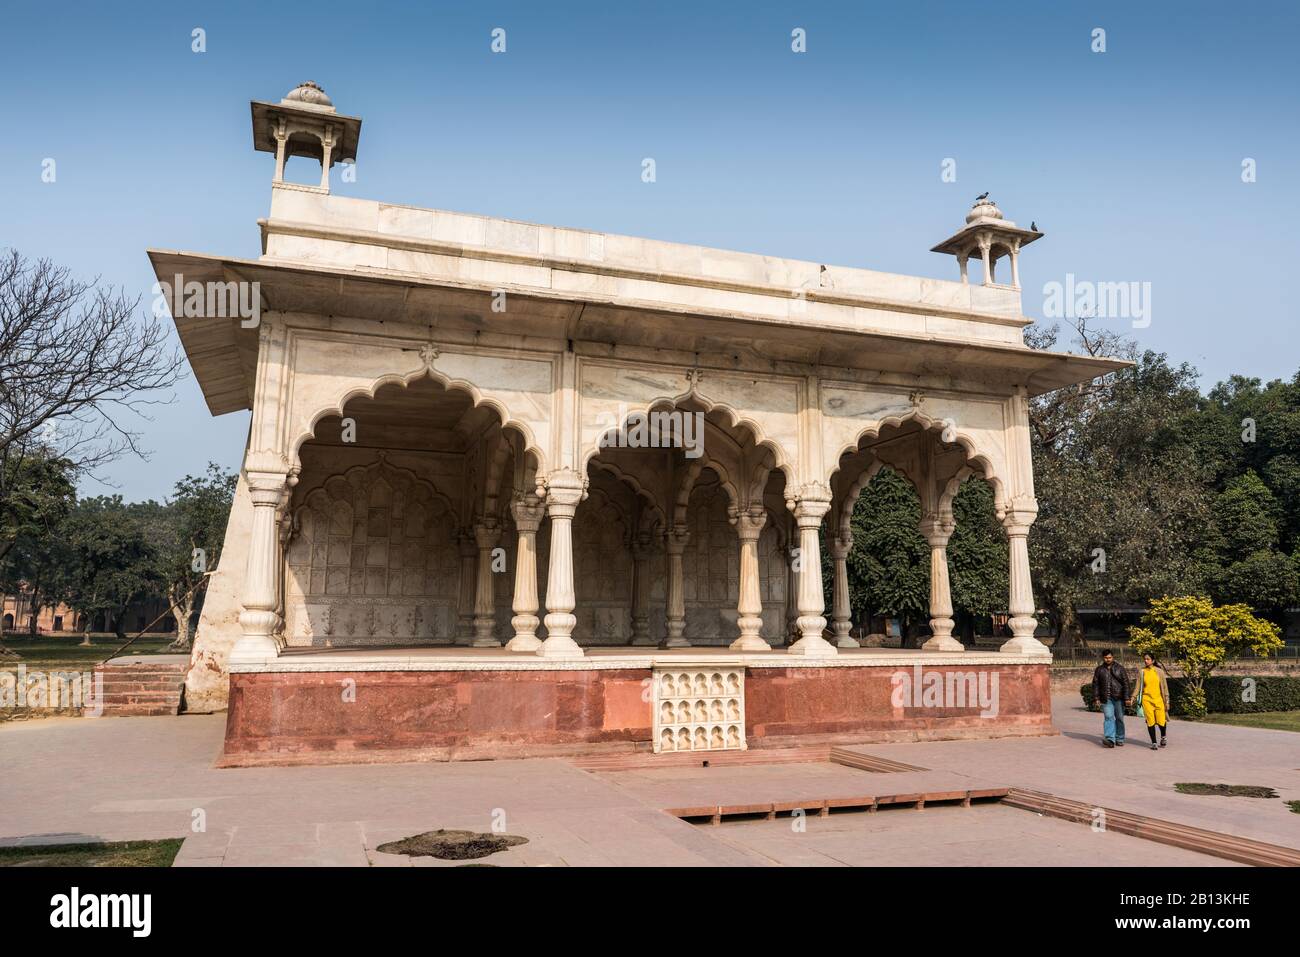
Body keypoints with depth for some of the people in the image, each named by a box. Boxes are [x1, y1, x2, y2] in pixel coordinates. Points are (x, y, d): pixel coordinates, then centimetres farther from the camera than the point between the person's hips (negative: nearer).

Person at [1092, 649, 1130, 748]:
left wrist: (1126, 697, -6)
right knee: (1108, 717, -11)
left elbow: (1125, 683, 1)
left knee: (1119, 718, 7)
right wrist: (1096, 697, 2)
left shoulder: (1119, 668, 4)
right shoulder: (1099, 669, 8)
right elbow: (1095, 684, 10)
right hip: (1106, 698, 0)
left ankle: (1119, 739, 18)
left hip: (1118, 698, 0)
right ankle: (1110, 739, -18)